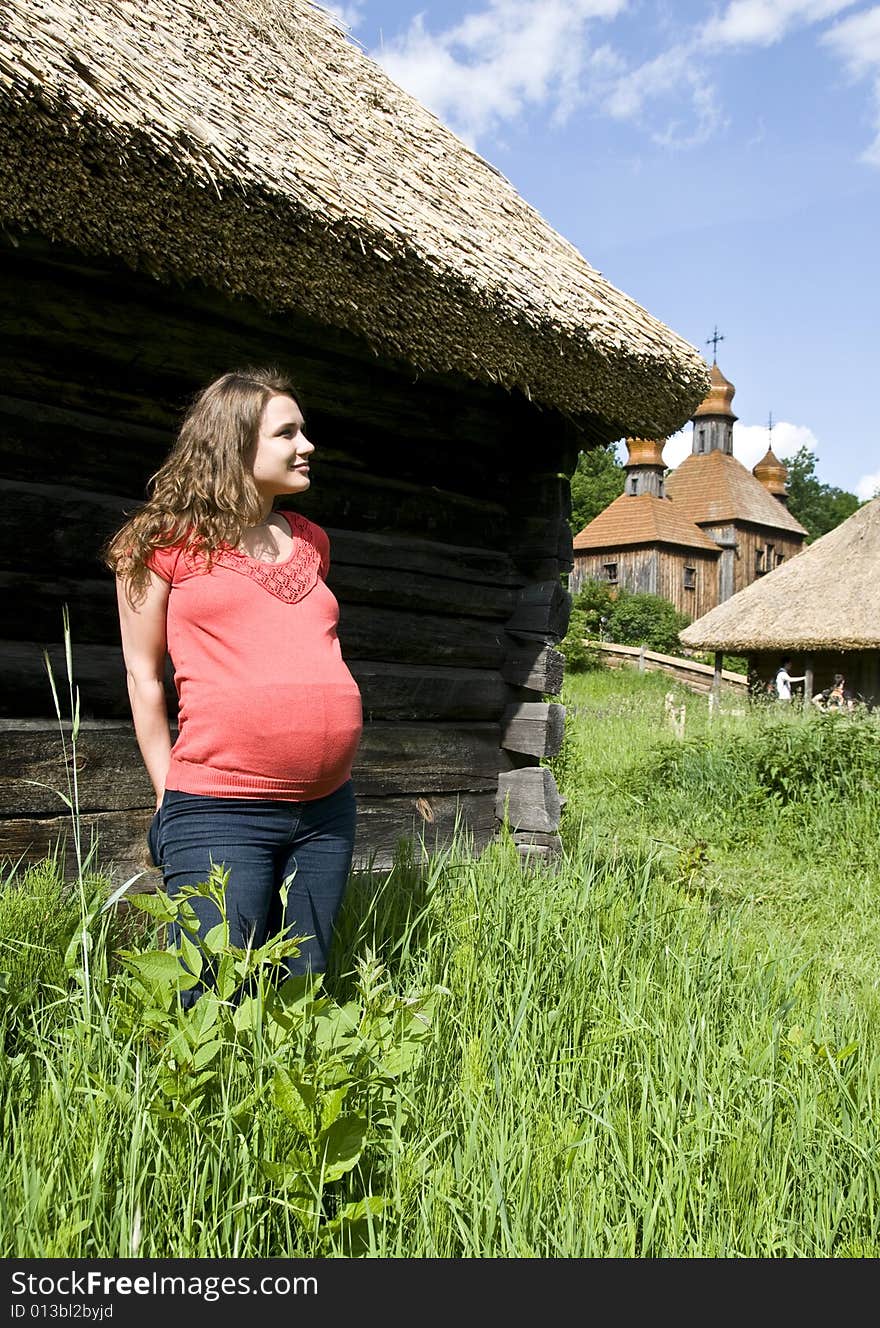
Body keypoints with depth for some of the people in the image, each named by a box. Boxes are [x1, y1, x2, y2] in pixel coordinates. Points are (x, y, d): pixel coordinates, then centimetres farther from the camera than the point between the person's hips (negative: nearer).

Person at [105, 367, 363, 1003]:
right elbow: (143, 672, 4)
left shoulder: (311, 540, 16)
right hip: (219, 808, -5)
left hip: (327, 809, 6)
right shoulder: (170, 541, 0)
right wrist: (170, 793, 3)